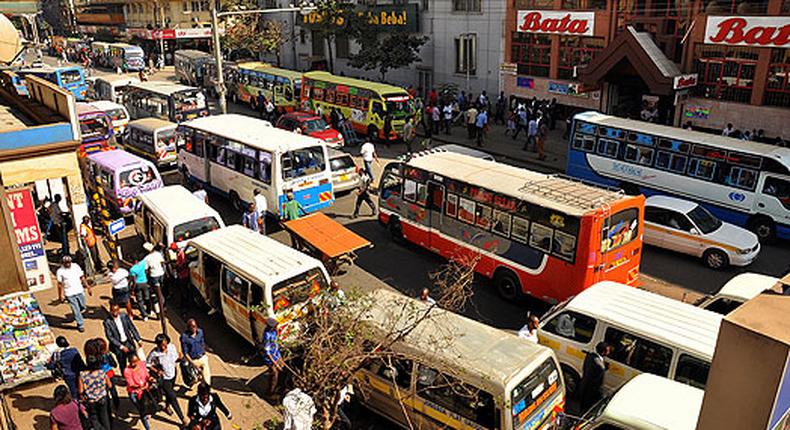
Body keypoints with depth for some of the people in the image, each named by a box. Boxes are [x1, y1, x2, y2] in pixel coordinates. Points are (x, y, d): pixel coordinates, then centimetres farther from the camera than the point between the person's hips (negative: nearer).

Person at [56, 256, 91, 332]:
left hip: (80, 291, 3)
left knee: (82, 307, 15)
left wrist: (88, 287, 4)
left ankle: (75, 315, 46)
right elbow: (60, 284, -5)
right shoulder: (60, 271, -10)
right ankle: (80, 325, 14)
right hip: (69, 294, -3)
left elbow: (82, 278, 5)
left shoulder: (76, 266, -2)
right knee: (76, 310, 1)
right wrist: (61, 295, -6)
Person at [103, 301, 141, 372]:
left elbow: (132, 328, 2)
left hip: (128, 342, 3)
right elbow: (110, 337, -12)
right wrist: (121, 347, -16)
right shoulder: (107, 321, -14)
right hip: (118, 345, -2)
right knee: (123, 366, 4)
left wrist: (138, 340, -8)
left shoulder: (124, 316, -5)